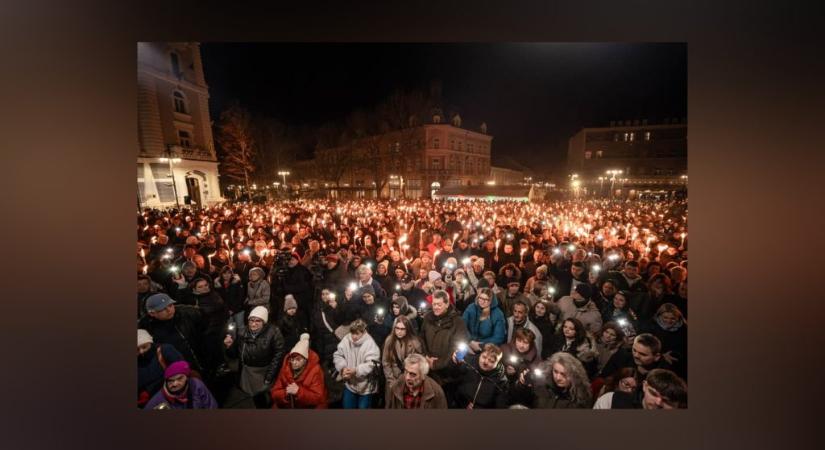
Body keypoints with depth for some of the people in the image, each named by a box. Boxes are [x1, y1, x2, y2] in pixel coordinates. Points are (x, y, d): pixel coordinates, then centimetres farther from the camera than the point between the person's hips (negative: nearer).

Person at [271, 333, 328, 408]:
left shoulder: (315, 371, -17)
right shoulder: (285, 368, -6)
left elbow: (317, 398, -19)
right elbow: (275, 393, -2)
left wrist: (299, 391, -30)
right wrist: (285, 393, -24)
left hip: (310, 406, -4)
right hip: (288, 406, 5)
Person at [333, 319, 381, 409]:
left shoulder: (370, 344, -22)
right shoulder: (346, 340, -10)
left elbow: (371, 364, -26)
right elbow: (338, 355, -4)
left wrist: (356, 371, -35)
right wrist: (343, 367, -20)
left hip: (365, 386, -4)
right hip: (349, 384, 4)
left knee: (363, 407, 14)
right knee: (347, 406, 20)